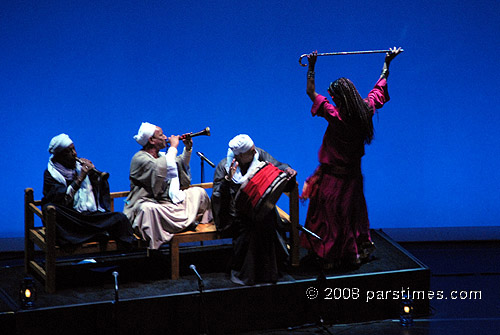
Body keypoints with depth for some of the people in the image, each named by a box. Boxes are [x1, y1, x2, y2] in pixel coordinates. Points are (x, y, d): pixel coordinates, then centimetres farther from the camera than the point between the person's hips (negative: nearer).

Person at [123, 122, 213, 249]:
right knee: (148, 209, -44)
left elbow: (181, 165, 32)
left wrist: (188, 149, 15)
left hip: (169, 200, 9)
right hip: (149, 202, -9)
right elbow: (160, 169, -32)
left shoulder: (161, 156, 14)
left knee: (199, 192, 9)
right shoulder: (139, 158, -13)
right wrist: (173, 147, -21)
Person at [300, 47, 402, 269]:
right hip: (353, 173, 6)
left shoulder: (335, 116, -26)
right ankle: (359, 251, 32)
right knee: (354, 212, 21)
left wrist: (311, 67, -13)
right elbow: (380, 87, 8)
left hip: (332, 175, -6)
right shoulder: (367, 110, -11)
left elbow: (311, 92, -18)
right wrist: (387, 63, 20)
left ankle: (329, 256, 12)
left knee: (329, 217, 6)